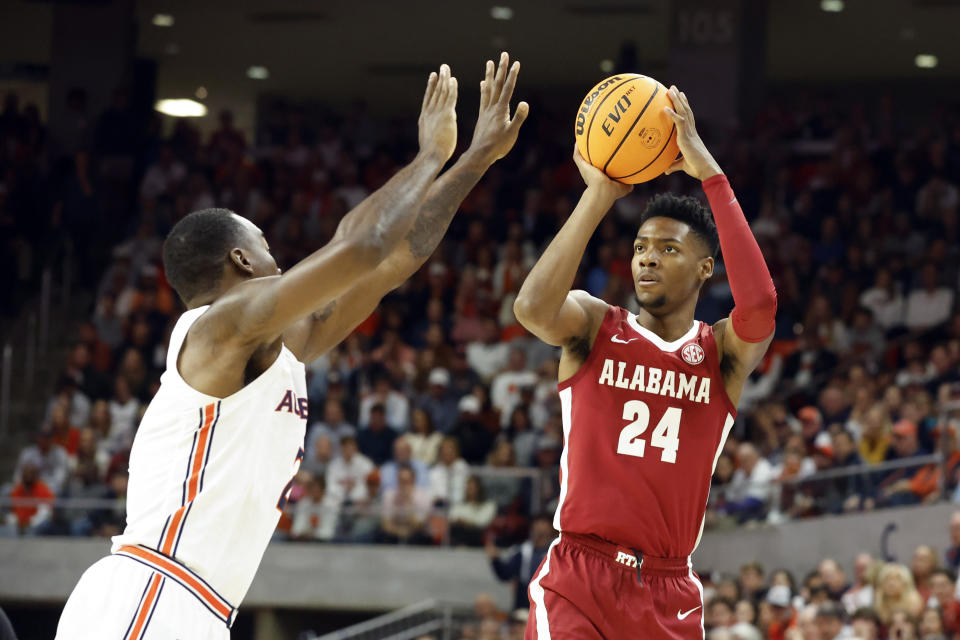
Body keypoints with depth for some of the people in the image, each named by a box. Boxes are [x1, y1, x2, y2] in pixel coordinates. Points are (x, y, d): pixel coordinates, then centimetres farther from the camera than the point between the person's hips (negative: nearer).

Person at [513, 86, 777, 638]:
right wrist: (599, 196, -16)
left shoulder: (724, 353, 5)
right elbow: (533, 308, -18)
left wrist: (709, 172, -17)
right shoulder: (595, 326, 5)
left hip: (669, 594, 2)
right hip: (577, 582, -1)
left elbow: (760, 303, -18)